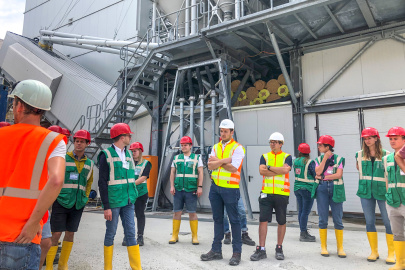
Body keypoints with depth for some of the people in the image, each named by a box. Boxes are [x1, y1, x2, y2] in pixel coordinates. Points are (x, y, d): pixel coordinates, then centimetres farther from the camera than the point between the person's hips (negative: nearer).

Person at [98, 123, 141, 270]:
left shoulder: (128, 154, 10)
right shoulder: (106, 155, -8)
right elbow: (102, 183, -9)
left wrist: (133, 196, 12)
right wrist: (106, 206, -12)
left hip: (128, 202, 5)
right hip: (113, 202, -5)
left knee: (130, 233, 8)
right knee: (110, 234, 8)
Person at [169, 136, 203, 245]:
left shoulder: (197, 157, 6)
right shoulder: (176, 158, 13)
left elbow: (200, 173, 2)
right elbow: (172, 173, 13)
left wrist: (200, 187, -7)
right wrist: (172, 186, 3)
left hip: (191, 190, -2)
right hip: (178, 190, 3)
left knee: (192, 213, 0)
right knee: (177, 212, 4)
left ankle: (194, 236, 11)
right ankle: (175, 236, 15)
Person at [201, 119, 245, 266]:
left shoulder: (237, 148, -6)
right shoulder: (215, 147, 12)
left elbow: (233, 168, -18)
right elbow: (210, 166, 0)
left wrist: (218, 161, -10)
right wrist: (225, 160, -15)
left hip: (230, 188, -6)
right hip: (215, 187, 6)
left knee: (234, 220, 3)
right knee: (217, 219, 13)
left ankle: (237, 252, 13)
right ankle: (216, 250, 24)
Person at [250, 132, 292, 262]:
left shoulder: (287, 157, 5)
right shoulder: (264, 156, 10)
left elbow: (285, 169, -14)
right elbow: (261, 171, -6)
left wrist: (269, 167, -9)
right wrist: (279, 171, -10)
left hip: (282, 194, -1)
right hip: (266, 193, 1)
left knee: (281, 222, 8)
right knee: (263, 220, -2)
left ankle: (279, 248, 25)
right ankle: (261, 249, 6)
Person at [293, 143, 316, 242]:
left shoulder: (296, 161, 6)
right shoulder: (310, 162, -12)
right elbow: (316, 175, -8)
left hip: (297, 187, 6)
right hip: (307, 188, -6)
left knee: (301, 211, 12)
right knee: (305, 212, -3)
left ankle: (303, 231, 21)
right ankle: (303, 234, 1)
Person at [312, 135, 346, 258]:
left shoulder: (338, 159, 4)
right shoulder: (318, 159, 11)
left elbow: (339, 175, -9)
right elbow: (318, 172, -7)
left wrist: (322, 177, -10)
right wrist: (325, 158, -5)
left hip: (335, 189, -1)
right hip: (322, 189, 2)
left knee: (338, 219, 2)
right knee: (323, 219, 3)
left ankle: (340, 247, 13)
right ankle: (323, 247, 13)